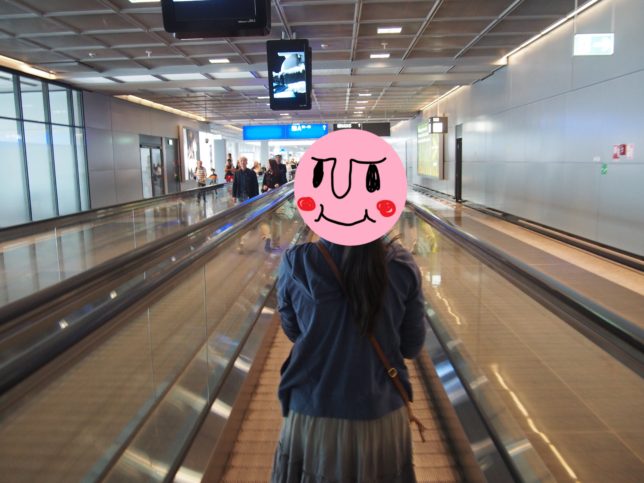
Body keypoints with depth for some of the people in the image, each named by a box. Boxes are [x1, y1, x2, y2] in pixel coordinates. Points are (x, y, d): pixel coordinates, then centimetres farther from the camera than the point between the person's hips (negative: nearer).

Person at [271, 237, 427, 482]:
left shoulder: (297, 262, -16)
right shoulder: (402, 264, -14)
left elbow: (293, 331, 0)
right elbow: (411, 346, -2)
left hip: (311, 417, 0)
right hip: (383, 417, 1)